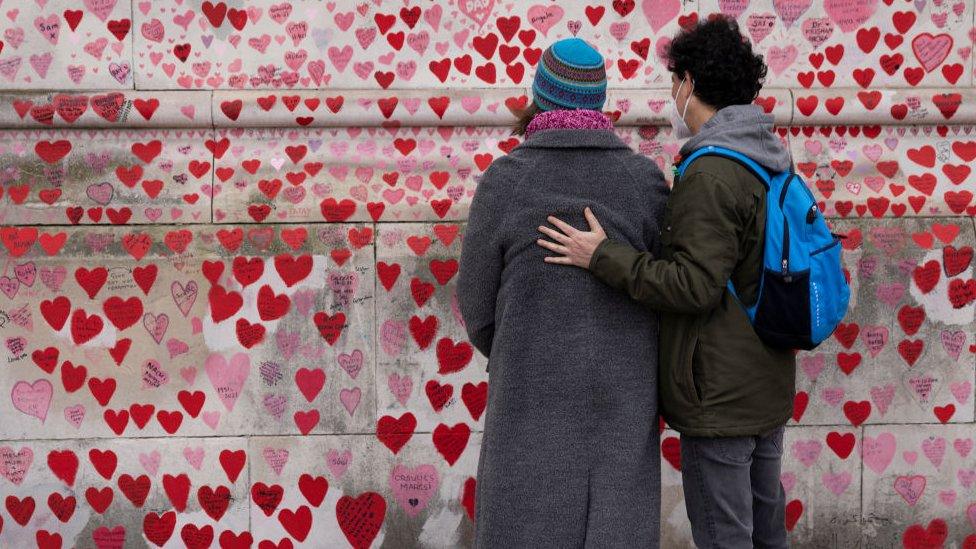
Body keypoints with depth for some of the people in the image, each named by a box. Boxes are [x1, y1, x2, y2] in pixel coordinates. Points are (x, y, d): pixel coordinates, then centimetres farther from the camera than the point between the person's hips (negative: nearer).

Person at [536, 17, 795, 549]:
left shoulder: (711, 173, -20)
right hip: (768, 389, 9)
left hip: (719, 399, -9)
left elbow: (694, 285, -25)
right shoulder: (771, 161, 10)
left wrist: (603, 256, -22)